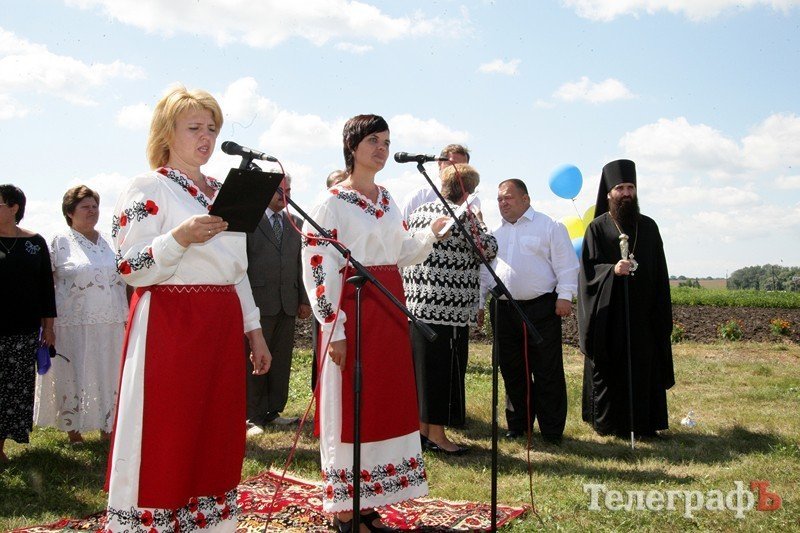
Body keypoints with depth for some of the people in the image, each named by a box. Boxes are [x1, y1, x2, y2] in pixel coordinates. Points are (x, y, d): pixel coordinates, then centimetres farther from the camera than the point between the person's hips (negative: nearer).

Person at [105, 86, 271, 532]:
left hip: (223, 327, 6)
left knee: (218, 435, 10)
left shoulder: (223, 193, 16)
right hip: (170, 324, -6)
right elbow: (131, 269, -11)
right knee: (167, 440, -3)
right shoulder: (148, 188, -4)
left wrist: (254, 329, 14)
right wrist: (180, 238, -26)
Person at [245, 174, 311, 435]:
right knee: (254, 360, 1)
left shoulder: (296, 224, 15)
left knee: (282, 360, 7)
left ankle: (274, 411, 17)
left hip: (288, 303, 5)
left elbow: (299, 264, 15)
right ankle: (252, 416, 8)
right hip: (259, 301, -5)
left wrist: (304, 299, 10)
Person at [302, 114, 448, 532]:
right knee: (349, 408, -1)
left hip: (390, 310, 7)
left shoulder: (387, 199, 14)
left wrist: (432, 233, 0)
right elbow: (316, 268, -13)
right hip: (354, 311, -7)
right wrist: (333, 329, -17)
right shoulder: (333, 202, -8)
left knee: (386, 406, 10)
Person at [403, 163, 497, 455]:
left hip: (416, 303, 7)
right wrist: (475, 223, 13)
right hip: (449, 308, -7)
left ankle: (421, 427, 23)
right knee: (445, 368, 1)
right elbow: (490, 250, 0)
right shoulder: (464, 215, -8)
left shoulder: (418, 211, 12)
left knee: (421, 366, 14)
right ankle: (437, 434, 7)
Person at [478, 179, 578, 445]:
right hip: (502, 310, 5)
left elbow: (566, 264, -2)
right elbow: (483, 270, 18)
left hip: (541, 308, -4)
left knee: (548, 373, -1)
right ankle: (518, 425, 22)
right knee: (512, 372, 10)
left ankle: (552, 430, 8)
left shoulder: (549, 227, 2)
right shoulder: (494, 232, 15)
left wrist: (564, 296, -10)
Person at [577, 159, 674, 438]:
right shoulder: (598, 227, 1)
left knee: (644, 367, 3)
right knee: (608, 368, 1)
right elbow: (589, 269, -5)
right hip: (609, 313, -3)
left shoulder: (648, 226, 11)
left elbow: (660, 273, 12)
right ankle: (607, 423, 12)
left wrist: (662, 316, 7)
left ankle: (644, 423, 13)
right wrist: (613, 270, -25)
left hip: (643, 313, 3)